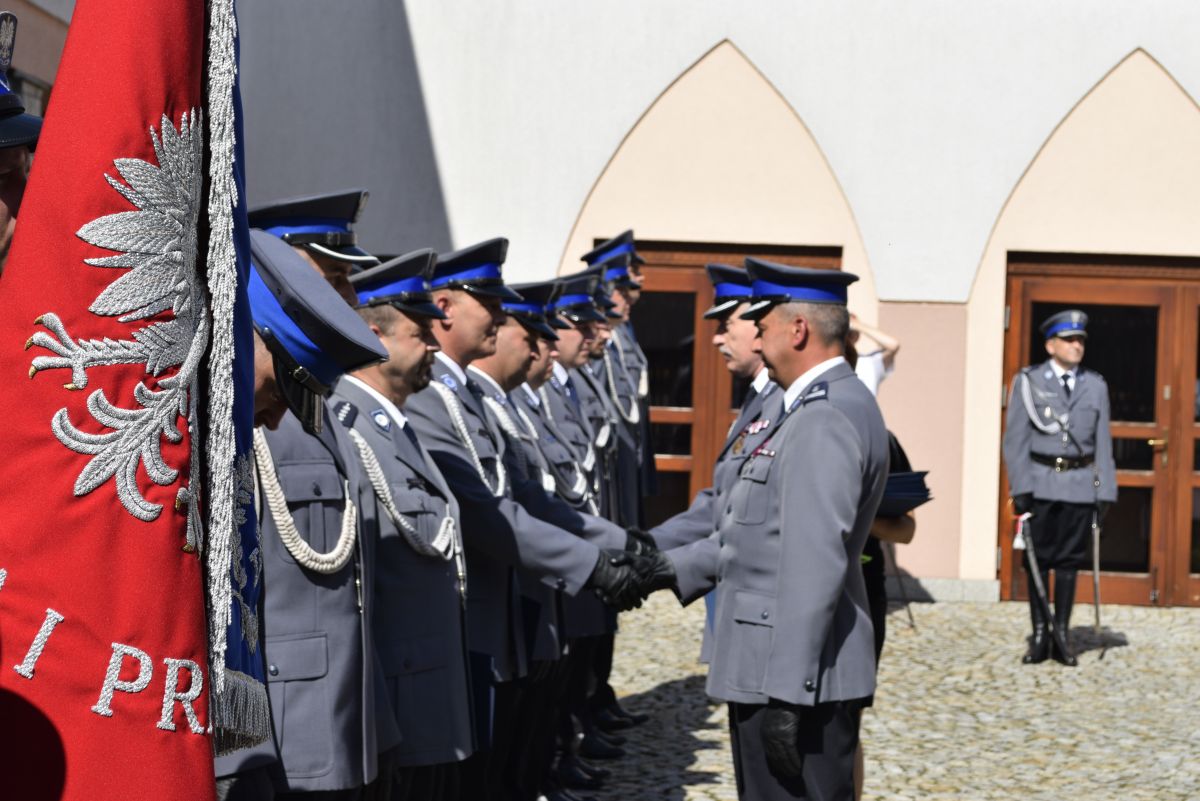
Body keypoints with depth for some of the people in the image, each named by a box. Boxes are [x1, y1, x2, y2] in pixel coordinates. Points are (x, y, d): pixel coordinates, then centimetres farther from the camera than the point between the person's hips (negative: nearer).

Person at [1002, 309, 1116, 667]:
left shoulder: (1095, 386, 9)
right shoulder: (1028, 382, 2)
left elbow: (1102, 442, 9)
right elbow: (1016, 439, -1)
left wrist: (1105, 491, 2)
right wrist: (1020, 487, -9)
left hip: (1080, 484, 2)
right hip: (1040, 482, -2)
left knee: (1070, 560, 5)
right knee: (1038, 560, 2)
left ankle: (1062, 636, 11)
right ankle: (1039, 637, 9)